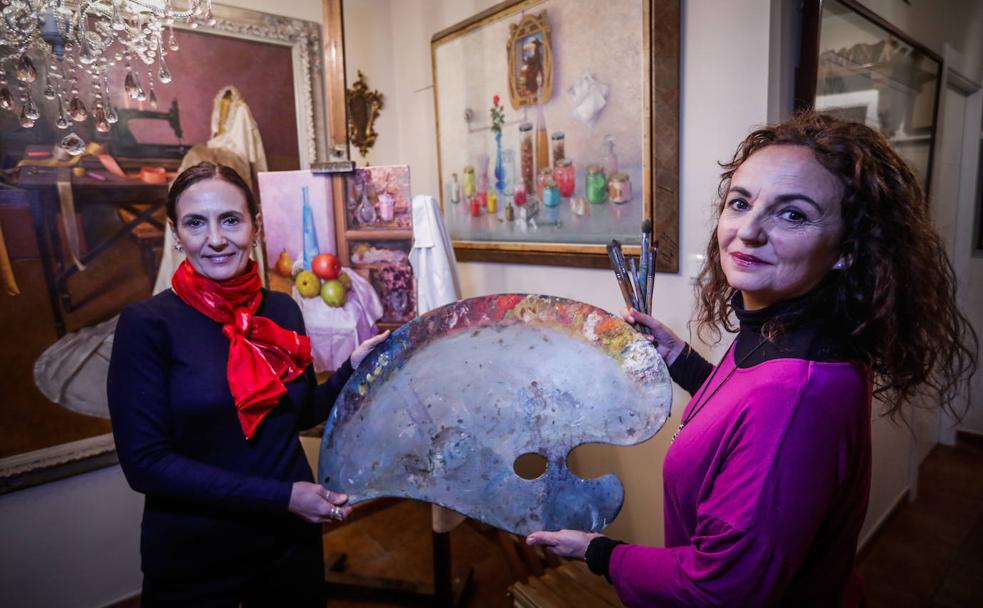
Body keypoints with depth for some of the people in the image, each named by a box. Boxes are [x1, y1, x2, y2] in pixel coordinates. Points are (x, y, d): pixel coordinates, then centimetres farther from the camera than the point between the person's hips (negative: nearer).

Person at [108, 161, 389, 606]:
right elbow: (145, 461, -17)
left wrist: (353, 367, -8)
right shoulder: (147, 323, -15)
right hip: (191, 557, -3)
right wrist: (281, 497, -21)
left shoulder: (283, 310, -3)